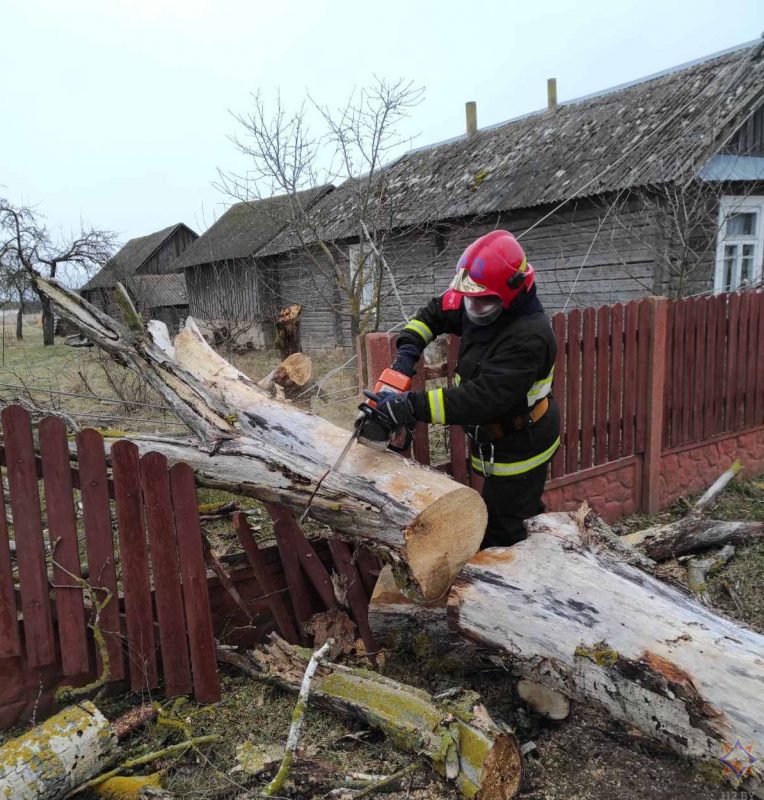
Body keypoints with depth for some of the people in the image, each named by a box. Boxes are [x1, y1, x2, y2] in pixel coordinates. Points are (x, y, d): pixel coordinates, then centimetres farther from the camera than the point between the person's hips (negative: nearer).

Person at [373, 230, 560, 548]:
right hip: (489, 437, 9)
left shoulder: (528, 337, -32)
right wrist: (408, 348, -9)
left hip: (519, 449, -9)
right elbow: (434, 311, 10)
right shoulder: (474, 305, -7)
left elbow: (484, 399, -38)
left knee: (499, 535, 2)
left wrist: (413, 405, -39)